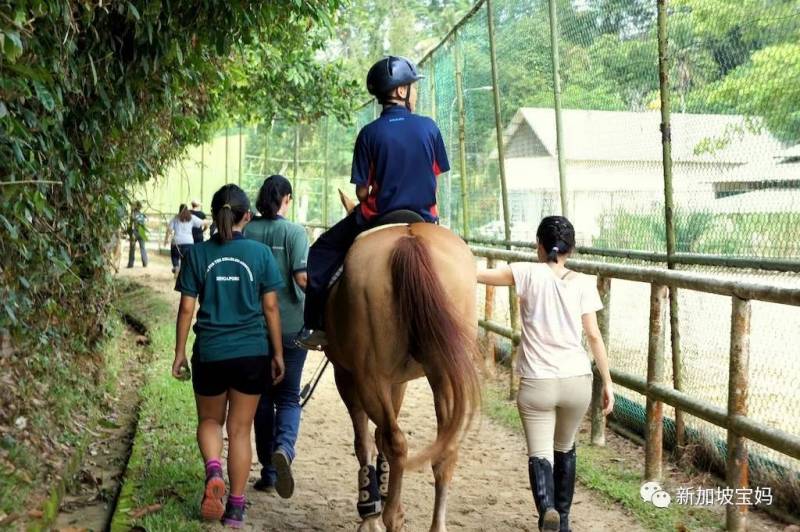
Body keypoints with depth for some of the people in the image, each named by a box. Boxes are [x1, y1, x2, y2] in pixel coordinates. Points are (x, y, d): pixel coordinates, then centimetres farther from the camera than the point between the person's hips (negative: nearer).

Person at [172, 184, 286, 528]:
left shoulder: (198, 253, -3)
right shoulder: (260, 253, -4)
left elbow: (186, 308, -2)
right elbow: (270, 308, -1)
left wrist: (179, 352, 8)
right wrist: (278, 353, 8)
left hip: (209, 354, 0)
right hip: (251, 354, 0)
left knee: (209, 420, 20)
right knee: (240, 428, 10)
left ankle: (213, 470, -8)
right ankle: (236, 507, 14)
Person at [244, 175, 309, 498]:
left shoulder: (246, 232, 1)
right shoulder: (294, 232, -8)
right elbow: (302, 277, -18)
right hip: (291, 326, -2)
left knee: (263, 398, 14)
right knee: (289, 397, 8)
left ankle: (268, 472, 18)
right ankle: (284, 448, -21)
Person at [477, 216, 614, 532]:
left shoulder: (529, 273, -6)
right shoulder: (583, 283, 0)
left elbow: (477, 275, -4)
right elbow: (594, 336, -1)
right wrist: (607, 382, 6)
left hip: (536, 384, -3)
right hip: (577, 382, 3)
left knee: (539, 453, 1)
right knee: (565, 449, 23)